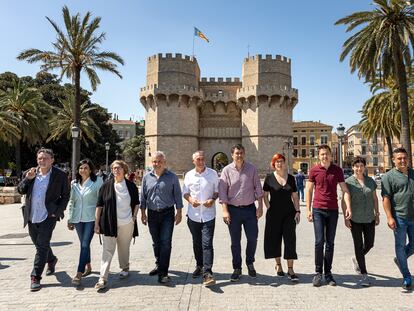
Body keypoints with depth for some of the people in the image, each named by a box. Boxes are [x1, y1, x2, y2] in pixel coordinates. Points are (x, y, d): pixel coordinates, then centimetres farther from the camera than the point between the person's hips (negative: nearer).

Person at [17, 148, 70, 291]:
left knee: (42, 246, -5)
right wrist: (28, 178, -12)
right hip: (31, 217, 5)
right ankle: (51, 260, 47)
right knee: (40, 245, 20)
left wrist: (57, 212, -10)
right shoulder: (29, 173, 6)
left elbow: (65, 196, -2)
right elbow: (20, 190, 4)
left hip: (48, 217, -5)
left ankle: (35, 278, 6)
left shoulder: (60, 175, -7)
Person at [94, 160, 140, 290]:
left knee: (124, 248, 15)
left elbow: (136, 203, 11)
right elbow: (99, 205, 1)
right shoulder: (106, 185, -1)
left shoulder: (131, 186, 1)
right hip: (109, 223, -1)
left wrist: (134, 217, 1)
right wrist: (97, 223, -1)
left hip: (127, 223, 1)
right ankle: (103, 279, 3)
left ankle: (125, 268, 37)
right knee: (107, 250, -1)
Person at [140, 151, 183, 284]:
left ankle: (163, 273, 0)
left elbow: (177, 196, 0)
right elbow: (143, 196, 10)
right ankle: (159, 265, 35)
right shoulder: (147, 177, 5)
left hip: (167, 214, -3)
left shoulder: (172, 177, -2)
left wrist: (179, 213, -4)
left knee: (165, 243, -7)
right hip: (152, 214, 3)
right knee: (156, 242, 15)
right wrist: (143, 213, 7)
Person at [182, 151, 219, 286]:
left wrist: (213, 199, -14)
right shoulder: (189, 175, 4)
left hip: (208, 215, -3)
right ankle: (199, 266, 35)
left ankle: (207, 273, -6)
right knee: (197, 243, 17)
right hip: (193, 215, 3)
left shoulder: (213, 173, -1)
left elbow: (217, 190, 5)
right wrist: (190, 200, -11)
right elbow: (185, 192, 10)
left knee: (207, 244, -9)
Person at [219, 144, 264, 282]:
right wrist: (225, 211, -11)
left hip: (250, 208, 1)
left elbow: (258, 188, 6)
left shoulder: (251, 168, 3)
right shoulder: (227, 170, -2)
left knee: (253, 238, 5)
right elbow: (222, 191, -4)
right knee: (235, 242, 8)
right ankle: (237, 269, 23)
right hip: (233, 209, -1)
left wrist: (260, 206, 0)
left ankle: (250, 263, 30)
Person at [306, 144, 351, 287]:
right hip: (318, 209, -2)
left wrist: (348, 207, -9)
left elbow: (344, 190, 4)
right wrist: (308, 210, -1)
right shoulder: (314, 170, 0)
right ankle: (318, 272, 10)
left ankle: (328, 273, 20)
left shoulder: (337, 170, 3)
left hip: (333, 210, 2)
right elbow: (309, 190, 3)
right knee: (319, 241, -5)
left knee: (330, 243, 8)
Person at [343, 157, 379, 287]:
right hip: (355, 219, -4)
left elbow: (375, 198, 13)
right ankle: (364, 275, 13)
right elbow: (344, 201, -6)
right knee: (359, 246, 3)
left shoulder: (371, 181, 6)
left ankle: (356, 259, 39)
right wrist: (346, 217, -10)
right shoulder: (348, 182, -7)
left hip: (369, 218, 4)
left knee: (369, 244, 10)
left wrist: (377, 214, 10)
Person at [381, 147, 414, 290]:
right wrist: (389, 217, -15)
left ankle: (399, 260, 39)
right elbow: (386, 198, -9)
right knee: (400, 245, 3)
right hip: (399, 217, -5)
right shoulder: (389, 176, -5)